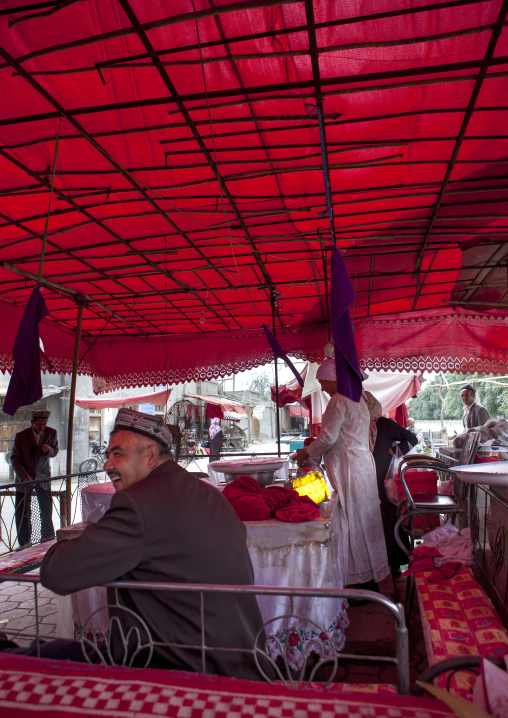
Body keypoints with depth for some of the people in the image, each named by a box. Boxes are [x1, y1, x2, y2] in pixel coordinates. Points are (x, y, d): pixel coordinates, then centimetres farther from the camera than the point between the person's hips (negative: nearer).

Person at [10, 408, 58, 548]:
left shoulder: (52, 433, -9)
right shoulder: (20, 435, -14)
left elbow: (55, 451, 6)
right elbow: (14, 459, -7)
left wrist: (49, 450, -19)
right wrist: (24, 476, -19)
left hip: (43, 478, 1)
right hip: (24, 478, -1)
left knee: (47, 510, 7)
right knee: (22, 513, 2)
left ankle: (48, 539, 26)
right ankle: (25, 544, 18)